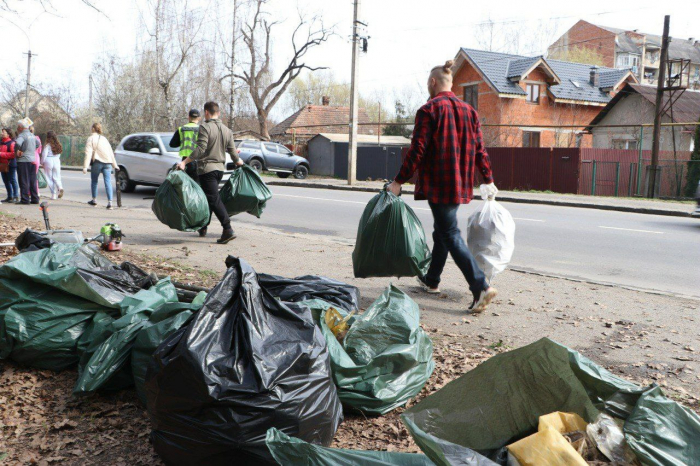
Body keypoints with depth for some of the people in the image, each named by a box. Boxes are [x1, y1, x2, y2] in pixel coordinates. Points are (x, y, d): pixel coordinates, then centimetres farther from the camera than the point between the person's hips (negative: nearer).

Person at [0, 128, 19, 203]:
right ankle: (10, 197, 19)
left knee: (12, 180, -7)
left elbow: (13, 154, -19)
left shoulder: (11, 143, -10)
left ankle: (16, 197, -4)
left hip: (10, 165, -9)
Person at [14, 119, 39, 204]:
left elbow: (17, 143, -31)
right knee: (33, 181, 10)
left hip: (23, 161, -7)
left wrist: (16, 152, -16)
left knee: (24, 181, -2)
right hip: (32, 159, 7)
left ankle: (25, 199, -2)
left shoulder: (22, 135, -12)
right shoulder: (32, 135, 13)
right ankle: (35, 199, 12)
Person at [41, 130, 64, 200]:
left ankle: (53, 194, 1)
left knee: (49, 178, 5)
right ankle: (60, 187, -22)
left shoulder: (48, 145, -10)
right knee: (56, 177, 8)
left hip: (48, 161, -4)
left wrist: (42, 163, 0)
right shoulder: (58, 145, 4)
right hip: (57, 161, 4)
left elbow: (44, 154, -11)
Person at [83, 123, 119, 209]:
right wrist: (115, 165, 23)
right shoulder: (104, 139, 20)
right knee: (108, 182, -2)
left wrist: (85, 167, -11)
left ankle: (94, 200, 24)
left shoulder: (91, 139, 3)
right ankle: (109, 202, -13)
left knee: (94, 181, 15)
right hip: (107, 162, 4)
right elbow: (111, 152, 20)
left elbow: (88, 153, -7)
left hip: (97, 162, -4)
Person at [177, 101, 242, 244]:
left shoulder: (205, 128, -11)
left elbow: (200, 149, -21)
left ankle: (228, 230, -20)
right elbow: (232, 151, 13)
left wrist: (184, 162, -22)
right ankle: (203, 228, 28)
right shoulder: (227, 131, 11)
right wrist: (238, 161, 33)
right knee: (208, 198, 19)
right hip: (220, 169, 8)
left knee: (214, 199, -10)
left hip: (206, 169, -8)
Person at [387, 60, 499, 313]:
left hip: (437, 185, -8)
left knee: (451, 235, -7)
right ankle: (431, 280, 33)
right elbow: (479, 150, 11)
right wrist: (489, 180, 18)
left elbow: (417, 151, -15)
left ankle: (481, 287, -17)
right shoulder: (468, 110, 11)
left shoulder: (429, 110, -10)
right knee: (442, 231, 20)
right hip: (460, 185, 8)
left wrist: (399, 181, -10)